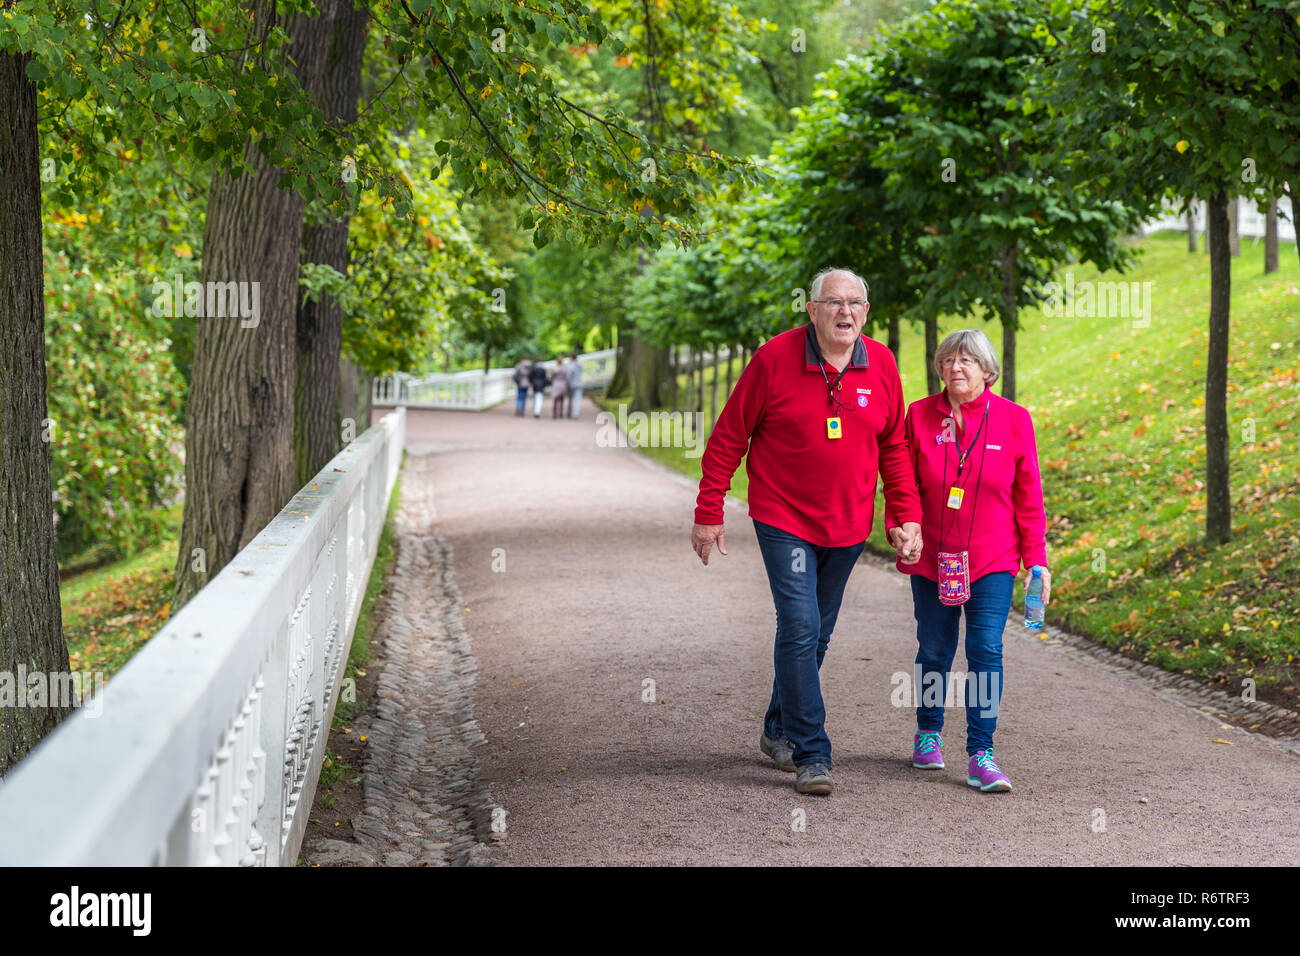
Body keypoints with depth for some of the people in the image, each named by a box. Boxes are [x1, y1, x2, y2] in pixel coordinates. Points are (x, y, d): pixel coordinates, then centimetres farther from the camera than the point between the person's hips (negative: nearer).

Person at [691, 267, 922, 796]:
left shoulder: (880, 365, -1)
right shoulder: (775, 358, -12)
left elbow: (893, 446, 11)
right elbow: (728, 437, -5)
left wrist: (908, 514, 4)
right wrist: (709, 513, -5)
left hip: (847, 525, 4)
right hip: (783, 519, -4)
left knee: (817, 634, 14)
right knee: (800, 629, -13)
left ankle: (779, 730, 33)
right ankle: (811, 755, -9)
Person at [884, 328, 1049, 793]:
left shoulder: (1012, 419, -2)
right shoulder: (920, 416, -1)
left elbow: (1028, 495, 2)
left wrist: (1037, 559, -1)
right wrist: (897, 527, -12)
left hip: (991, 561, -1)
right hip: (931, 558, 1)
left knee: (986, 650, -9)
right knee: (934, 650, 10)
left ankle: (981, 755, -6)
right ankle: (928, 734, 32)